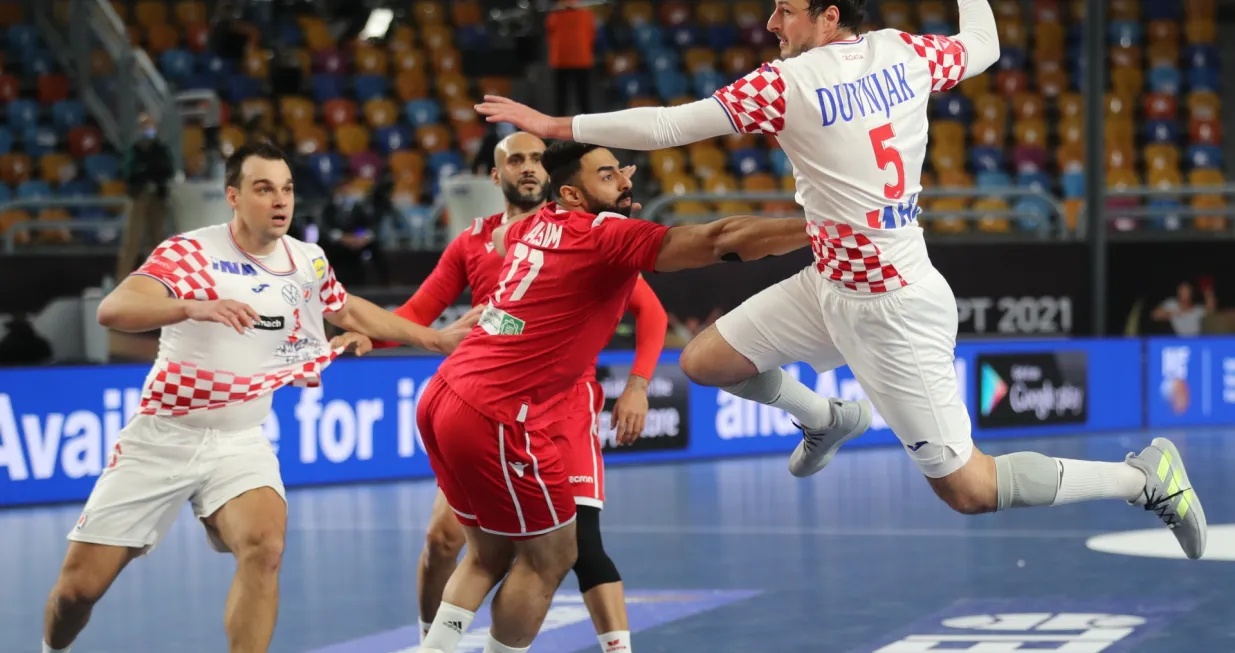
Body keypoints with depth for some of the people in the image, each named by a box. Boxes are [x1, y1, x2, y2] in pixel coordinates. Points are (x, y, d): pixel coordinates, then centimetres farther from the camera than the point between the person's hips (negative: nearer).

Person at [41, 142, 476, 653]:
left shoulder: (309, 262, 2)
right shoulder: (189, 252, -15)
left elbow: (348, 309, 24)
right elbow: (113, 310, -31)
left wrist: (433, 337, 25)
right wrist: (192, 306, -48)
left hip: (240, 441, 3)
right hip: (162, 437, -3)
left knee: (264, 547, -27)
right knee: (82, 582, -3)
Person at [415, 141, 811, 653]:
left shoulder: (534, 226, 14)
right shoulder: (608, 237, -10)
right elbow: (718, 240, -20)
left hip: (443, 398, 9)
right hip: (494, 417, -9)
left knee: (490, 553, 19)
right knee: (550, 556, 6)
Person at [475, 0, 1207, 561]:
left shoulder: (788, 83, -22)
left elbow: (665, 127, -18)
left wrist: (558, 125, -9)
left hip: (893, 312, -8)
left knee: (968, 490, 1)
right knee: (705, 360, 12)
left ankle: (1146, 476, 11)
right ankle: (826, 420, 38)